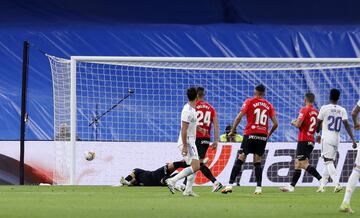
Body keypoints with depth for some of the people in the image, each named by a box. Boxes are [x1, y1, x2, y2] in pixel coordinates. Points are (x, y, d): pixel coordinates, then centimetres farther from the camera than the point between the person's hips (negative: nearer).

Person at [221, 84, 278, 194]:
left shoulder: (249, 102, 1)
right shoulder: (268, 105, 10)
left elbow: (239, 117, -9)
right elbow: (275, 123, 5)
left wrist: (232, 130, -1)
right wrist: (269, 134, 21)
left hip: (250, 134, -3)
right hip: (263, 136, 3)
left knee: (240, 160, -2)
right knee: (257, 162, 10)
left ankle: (230, 185, -6)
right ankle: (258, 187, 2)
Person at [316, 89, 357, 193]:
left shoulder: (324, 108, -5)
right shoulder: (342, 110, 3)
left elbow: (318, 123, 3)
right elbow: (347, 125, -6)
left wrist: (317, 134, 22)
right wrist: (353, 139, -8)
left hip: (326, 138, -4)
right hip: (337, 139, 4)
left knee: (328, 162, -8)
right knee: (329, 162, 15)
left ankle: (337, 183, -26)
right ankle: (322, 185, 19)